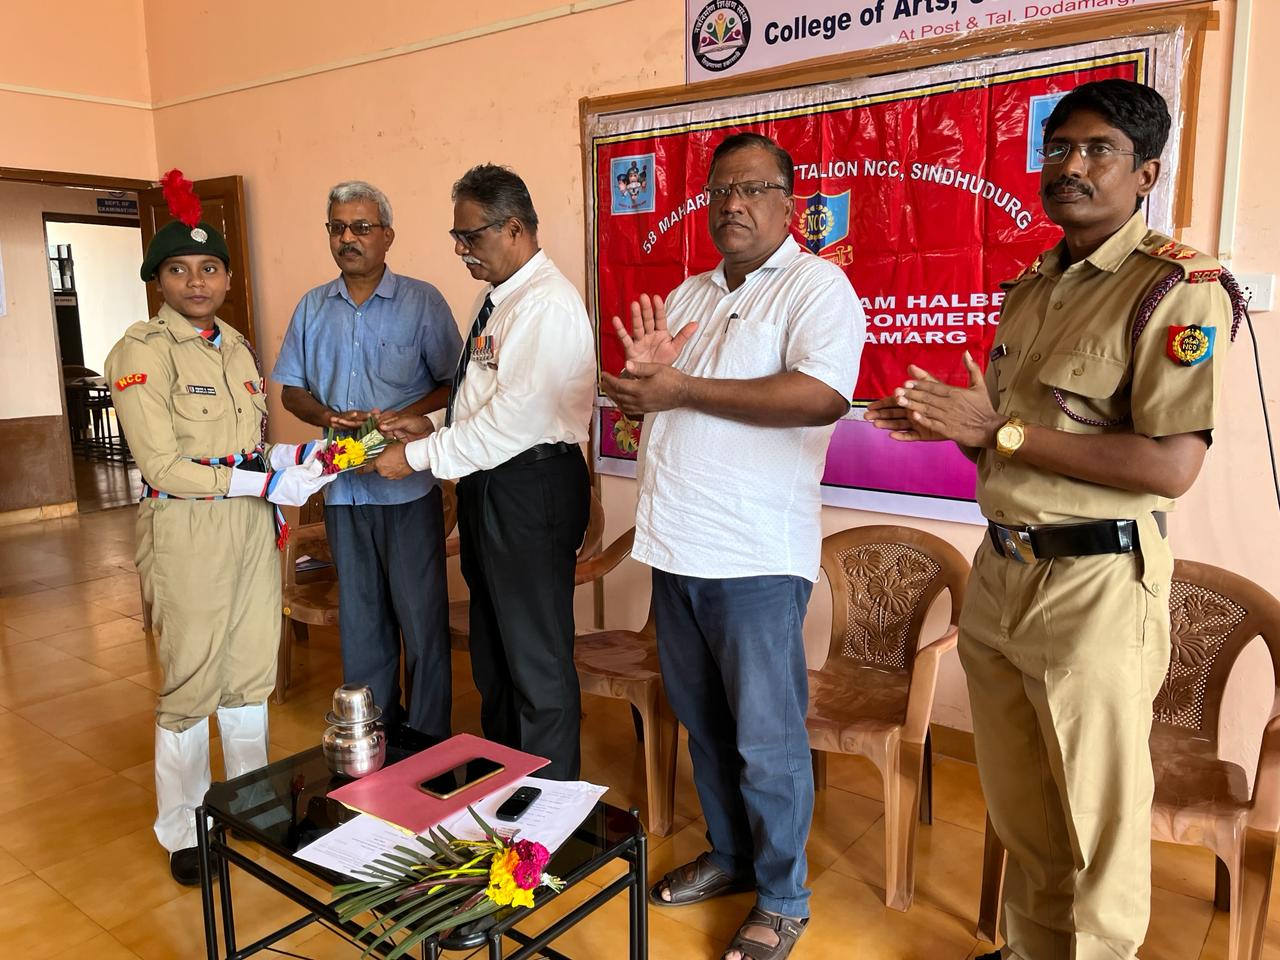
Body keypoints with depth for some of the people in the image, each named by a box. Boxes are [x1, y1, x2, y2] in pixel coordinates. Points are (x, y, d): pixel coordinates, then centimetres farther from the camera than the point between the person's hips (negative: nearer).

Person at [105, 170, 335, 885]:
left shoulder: (237, 347, 12)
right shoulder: (143, 351, -9)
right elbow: (163, 466, -17)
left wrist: (300, 456, -3)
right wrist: (265, 482, -21)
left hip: (252, 527, 6)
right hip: (187, 531, -6)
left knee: (252, 670, 15)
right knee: (192, 682, 4)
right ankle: (182, 830, 24)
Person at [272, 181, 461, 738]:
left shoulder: (421, 301, -2)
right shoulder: (313, 307, 10)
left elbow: (452, 383, -4)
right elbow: (291, 390, 13)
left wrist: (401, 419, -19)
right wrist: (328, 417, -8)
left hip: (408, 486, -4)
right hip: (342, 486, 5)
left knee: (421, 615, 1)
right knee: (359, 617, 14)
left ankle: (429, 742, 15)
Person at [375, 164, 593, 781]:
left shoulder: (548, 304, -18)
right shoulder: (494, 297, 14)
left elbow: (516, 415, -25)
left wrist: (421, 456, -18)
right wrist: (433, 428, 4)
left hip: (531, 490, -10)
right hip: (486, 486, 10)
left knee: (538, 661, 2)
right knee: (491, 650, 22)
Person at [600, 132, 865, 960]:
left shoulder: (815, 285, -7)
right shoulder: (688, 295, 15)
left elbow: (824, 394, -24)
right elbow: (649, 405, 19)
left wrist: (683, 388, -20)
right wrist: (643, 372, -6)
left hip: (754, 556, -7)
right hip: (675, 547, 7)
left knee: (767, 741, 5)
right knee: (703, 722, 19)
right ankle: (728, 856, 39)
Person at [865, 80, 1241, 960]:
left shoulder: (1180, 285, -10)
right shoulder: (1029, 286, 13)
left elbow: (1171, 466, -20)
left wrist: (999, 431, -19)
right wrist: (947, 425, -1)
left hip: (1096, 583, -7)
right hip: (999, 571, 7)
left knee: (1097, 822, 8)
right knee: (1018, 809, 19)